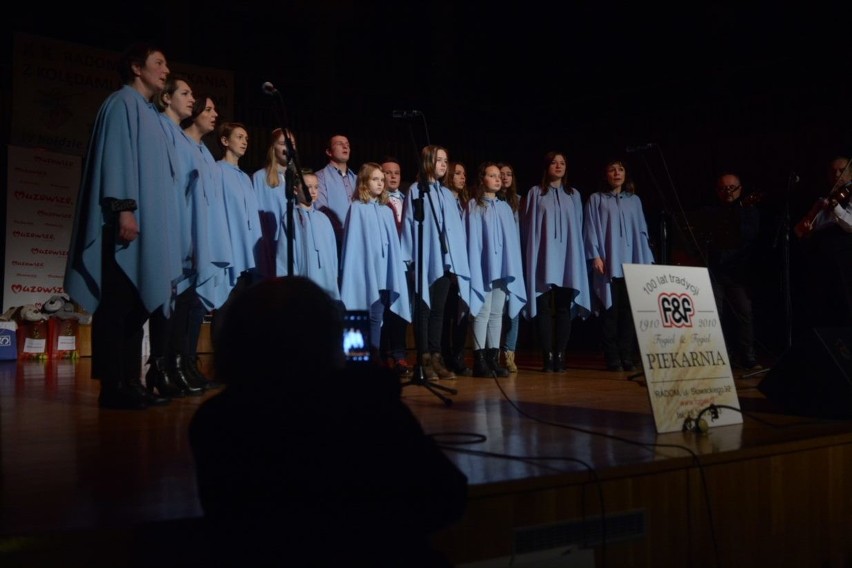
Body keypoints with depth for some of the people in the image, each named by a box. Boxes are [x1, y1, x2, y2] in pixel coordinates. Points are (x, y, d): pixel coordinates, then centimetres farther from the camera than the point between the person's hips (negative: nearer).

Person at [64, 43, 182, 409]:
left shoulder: (149, 112, 24)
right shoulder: (123, 103, -2)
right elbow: (116, 155, -13)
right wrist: (124, 208, -23)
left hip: (148, 221, 9)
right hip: (129, 219, -9)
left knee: (135, 305, 5)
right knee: (118, 305, -10)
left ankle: (129, 384, 7)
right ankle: (113, 387, -9)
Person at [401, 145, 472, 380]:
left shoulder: (447, 194, 16)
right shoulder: (415, 191, 0)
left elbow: (456, 228, 15)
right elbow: (409, 225, -5)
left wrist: (459, 259, 7)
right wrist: (410, 259, -11)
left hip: (445, 260, 5)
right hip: (425, 260, -5)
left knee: (438, 309, 6)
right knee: (424, 309, -2)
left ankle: (436, 358, 10)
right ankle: (425, 360, 1)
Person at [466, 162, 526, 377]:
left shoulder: (505, 207, 17)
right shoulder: (474, 206, 2)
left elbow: (512, 238, 15)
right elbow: (472, 239, -5)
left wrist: (512, 267, 6)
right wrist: (475, 267, -14)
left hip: (503, 267, 5)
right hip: (484, 267, -5)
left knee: (497, 313, 6)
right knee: (482, 313, -7)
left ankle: (493, 358, 9)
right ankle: (479, 361, -5)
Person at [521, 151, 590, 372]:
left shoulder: (574, 195, 15)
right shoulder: (535, 193, 7)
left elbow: (578, 227, 17)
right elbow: (528, 227, 5)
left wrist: (577, 254, 9)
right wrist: (530, 255, -2)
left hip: (568, 258, 2)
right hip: (544, 258, -2)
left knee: (564, 307, -2)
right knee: (543, 307, -6)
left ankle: (560, 355, 0)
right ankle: (547, 356, -5)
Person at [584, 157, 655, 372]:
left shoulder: (634, 200, 17)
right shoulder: (596, 199, 8)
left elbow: (642, 232, 15)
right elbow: (591, 230, 2)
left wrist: (647, 260, 7)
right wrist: (595, 256, -10)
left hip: (632, 264, 3)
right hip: (608, 264, -3)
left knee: (629, 311, -2)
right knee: (610, 311, -5)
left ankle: (628, 357, 2)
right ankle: (613, 359, -2)